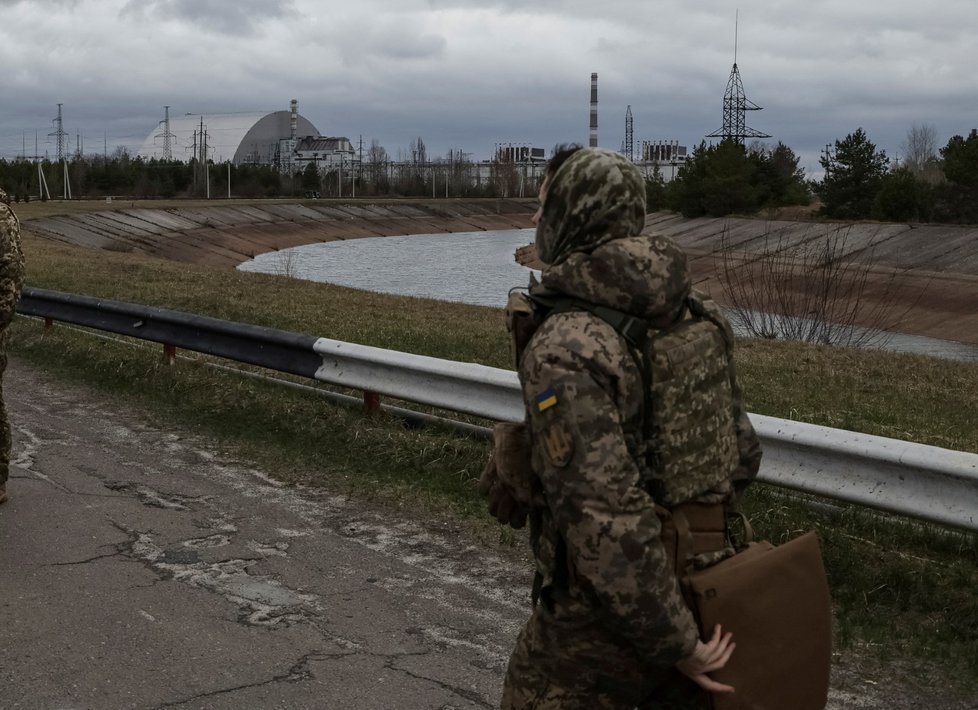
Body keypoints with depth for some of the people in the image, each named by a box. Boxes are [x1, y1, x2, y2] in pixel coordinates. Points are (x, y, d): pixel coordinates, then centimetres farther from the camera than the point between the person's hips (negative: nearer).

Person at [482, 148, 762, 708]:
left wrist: (675, 643, -22)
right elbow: (741, 453, 9)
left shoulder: (565, 348, -24)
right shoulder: (693, 313, 0)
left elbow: (604, 514, -30)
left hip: (606, 610, -7)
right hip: (701, 588, 7)